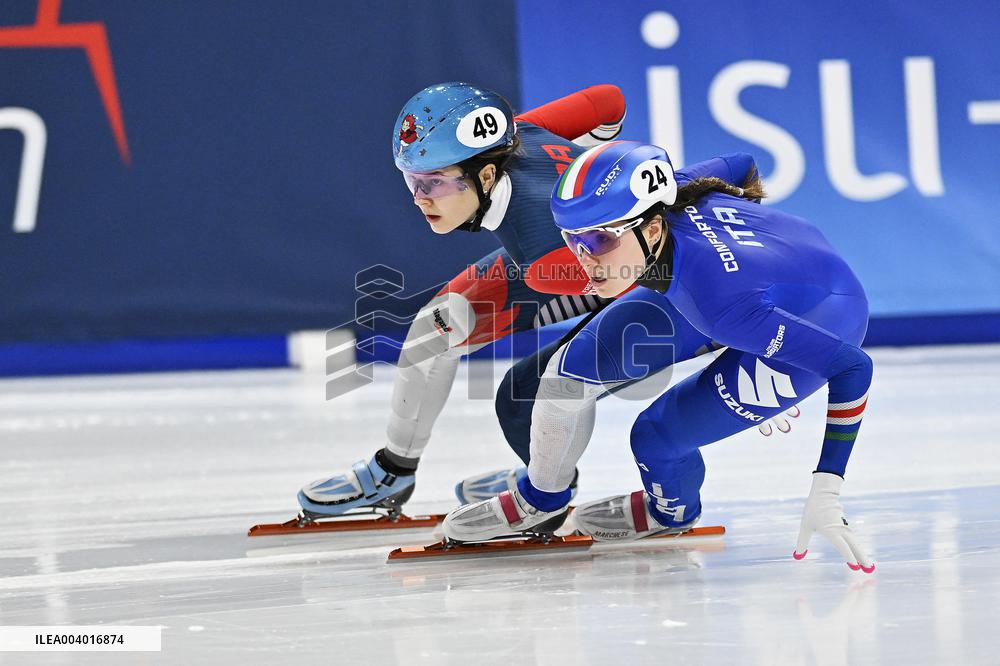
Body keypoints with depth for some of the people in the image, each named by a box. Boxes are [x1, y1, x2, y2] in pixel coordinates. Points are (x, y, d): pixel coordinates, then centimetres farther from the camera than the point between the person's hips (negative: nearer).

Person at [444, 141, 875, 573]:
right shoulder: (662, 204, -27)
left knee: (656, 437, -13)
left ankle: (672, 512, 24)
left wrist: (826, 493, -38)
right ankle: (540, 498, 27)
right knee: (573, 366, -1)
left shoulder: (725, 302, -43)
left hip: (821, 323, -6)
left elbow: (853, 367, -39)